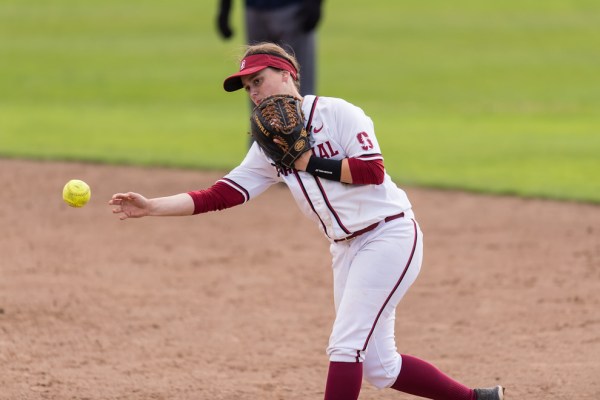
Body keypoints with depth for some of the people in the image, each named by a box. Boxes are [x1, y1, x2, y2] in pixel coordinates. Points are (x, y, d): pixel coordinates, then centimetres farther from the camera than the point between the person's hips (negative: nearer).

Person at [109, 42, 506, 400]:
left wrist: (309, 163, -16)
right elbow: (220, 195, 3)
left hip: (389, 234, -8)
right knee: (377, 365, 8)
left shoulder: (336, 112, -9)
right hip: (347, 249, 8)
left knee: (345, 345, -14)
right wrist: (152, 206, -7)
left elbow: (372, 171, -18)